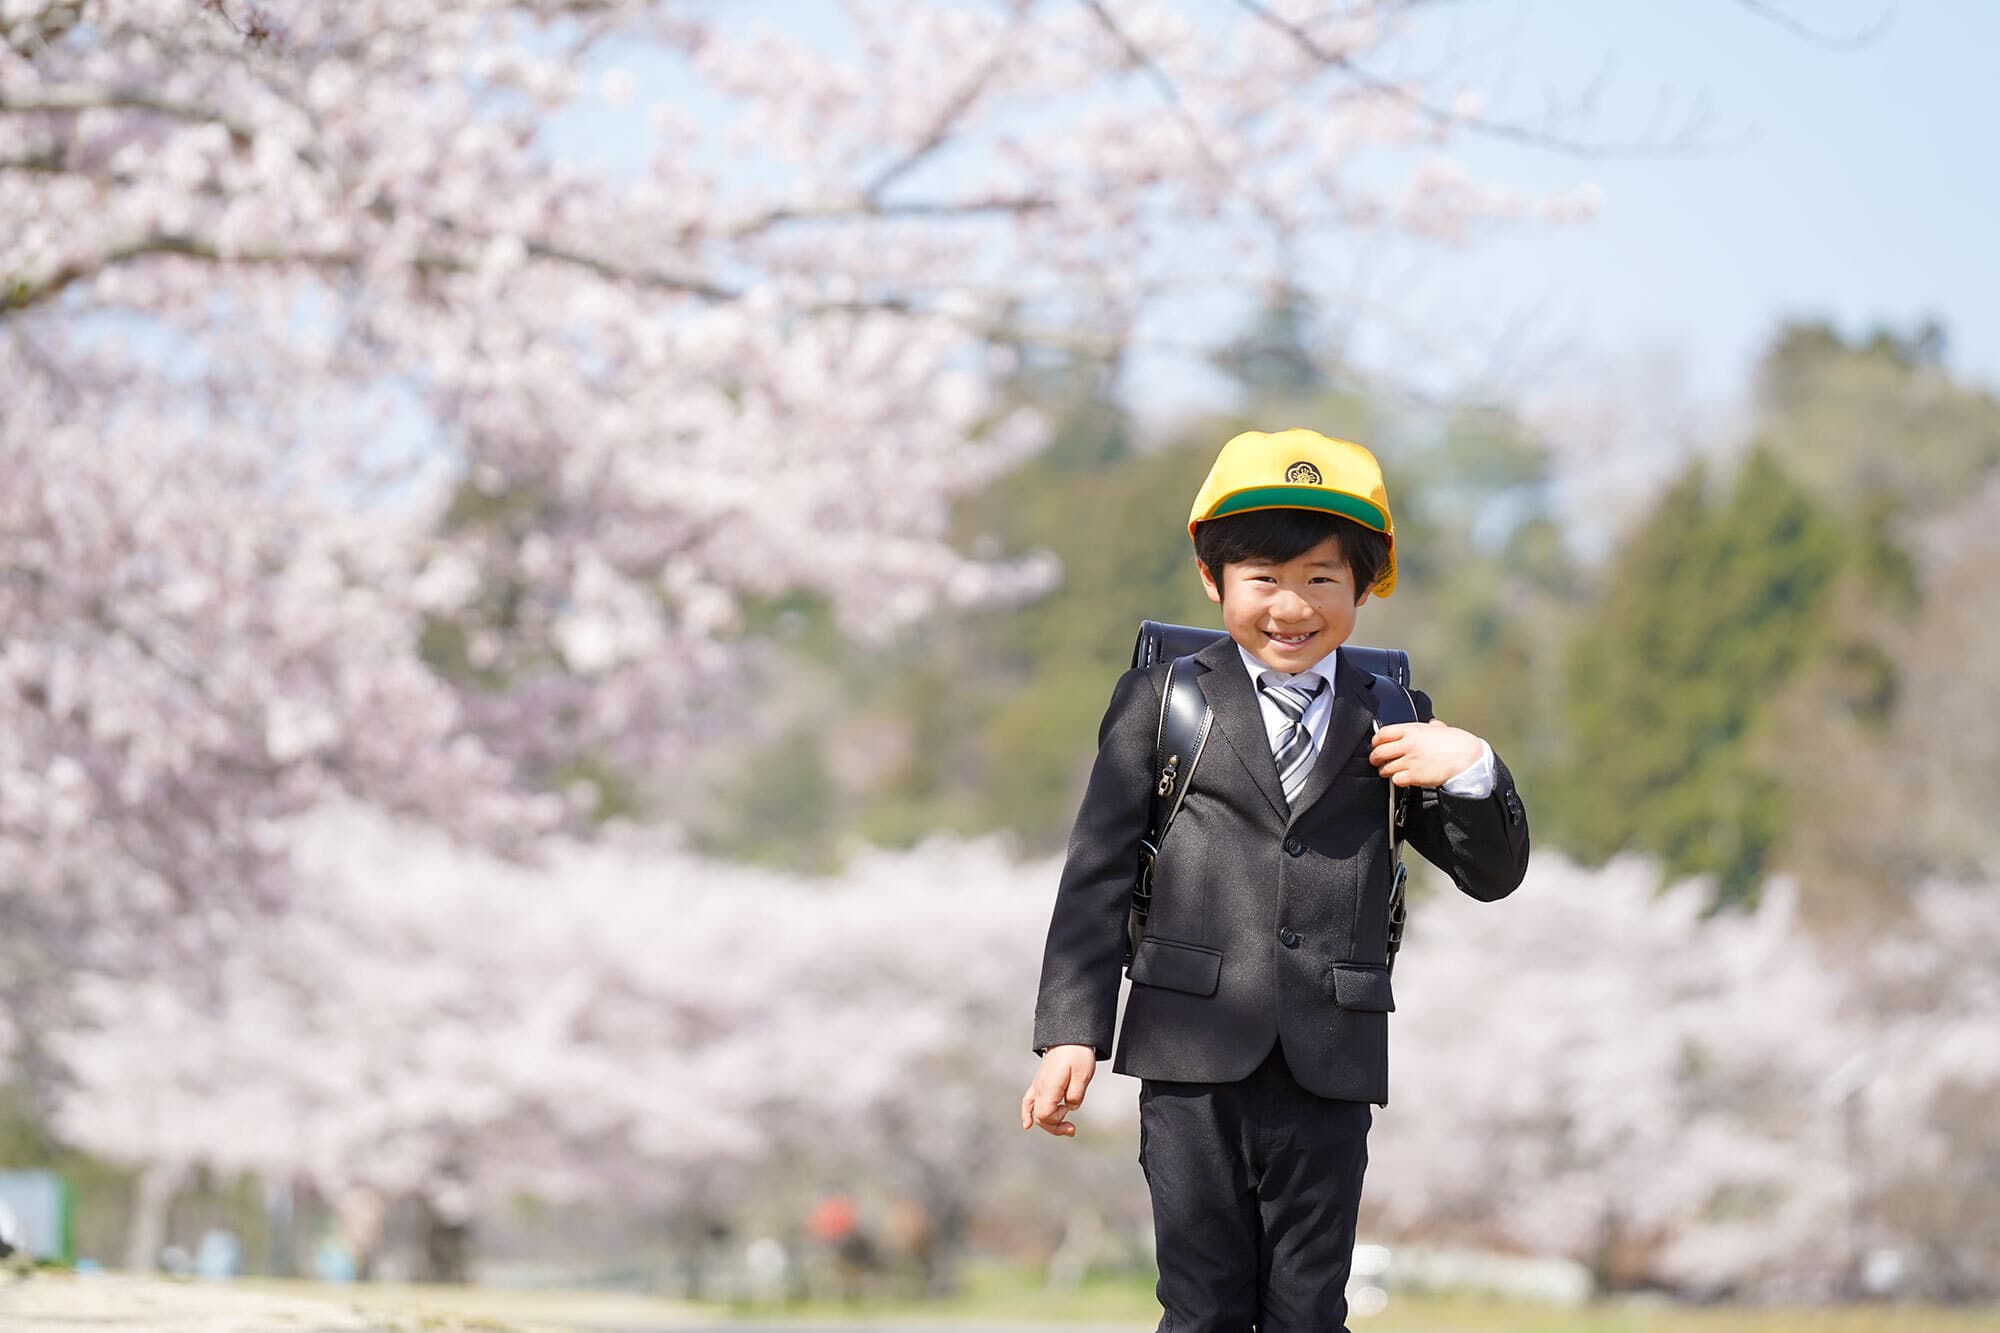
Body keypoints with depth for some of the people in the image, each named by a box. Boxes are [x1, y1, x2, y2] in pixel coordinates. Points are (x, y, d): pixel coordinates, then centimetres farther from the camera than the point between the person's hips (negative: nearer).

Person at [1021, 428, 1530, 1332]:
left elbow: (1492, 874, 11)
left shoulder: (1392, 724, 10)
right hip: (1194, 1060, -1)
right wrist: (1072, 1030, -5)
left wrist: (1472, 773, -9)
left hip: (1330, 1069, 1)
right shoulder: (1162, 705, 5)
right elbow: (1097, 872, 3)